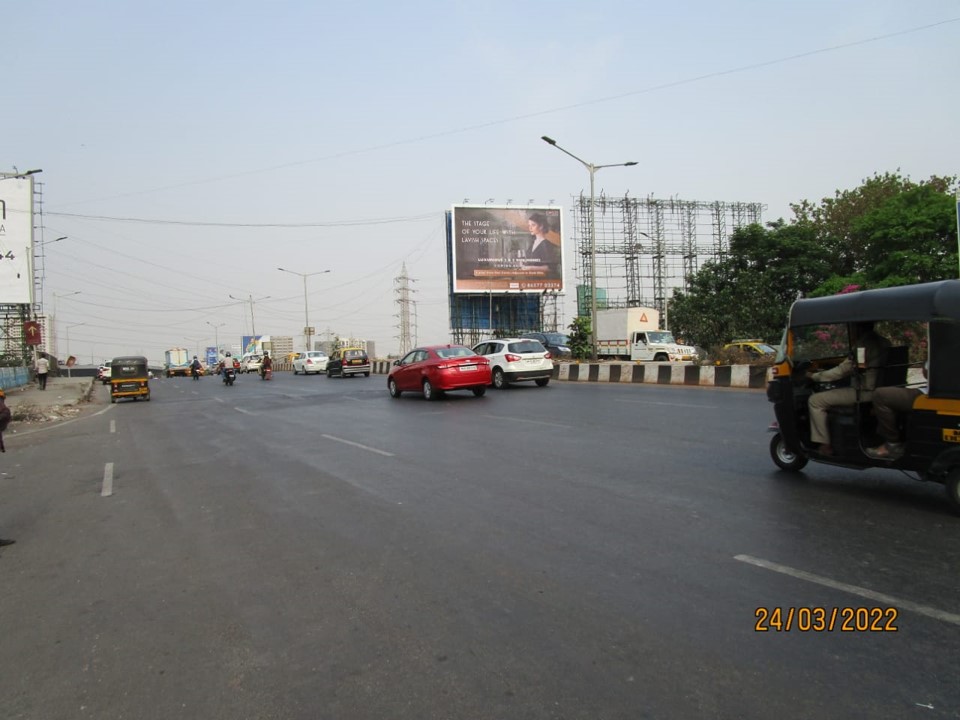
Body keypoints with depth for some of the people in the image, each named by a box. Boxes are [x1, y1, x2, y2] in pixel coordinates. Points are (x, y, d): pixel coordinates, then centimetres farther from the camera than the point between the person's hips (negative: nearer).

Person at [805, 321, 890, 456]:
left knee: (815, 400, -8)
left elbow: (842, 371, -15)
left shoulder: (863, 345, -18)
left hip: (865, 393, -10)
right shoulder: (883, 342, 10)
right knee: (831, 393, 31)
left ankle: (824, 445, -5)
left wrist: (814, 376, -6)